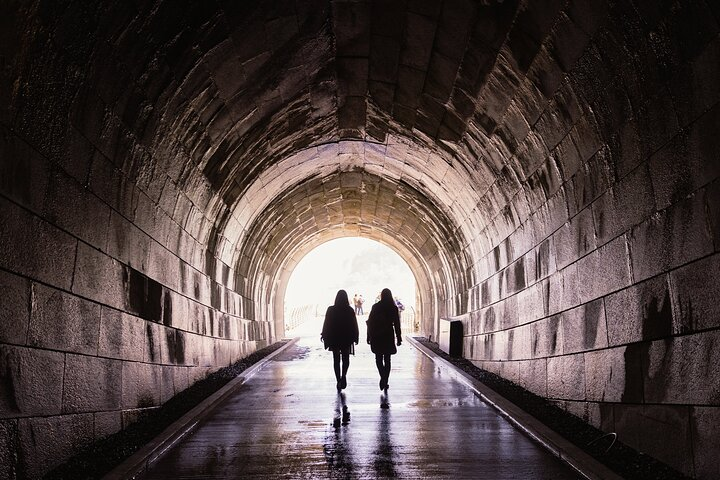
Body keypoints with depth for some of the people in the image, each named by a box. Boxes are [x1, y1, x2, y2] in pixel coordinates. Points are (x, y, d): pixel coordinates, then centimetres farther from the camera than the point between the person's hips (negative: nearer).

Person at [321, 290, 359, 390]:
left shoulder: (331, 310, -6)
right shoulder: (350, 310, -7)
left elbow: (326, 324, -2)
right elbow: (354, 325, -4)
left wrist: (324, 336, 9)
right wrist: (355, 337, 5)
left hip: (334, 339, 0)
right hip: (347, 339, 0)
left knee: (336, 360, 9)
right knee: (345, 359, 13)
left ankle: (339, 380, 6)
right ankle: (343, 375, -10)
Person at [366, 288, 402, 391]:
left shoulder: (375, 307, -3)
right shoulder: (393, 308, -4)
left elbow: (370, 322, -2)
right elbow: (396, 324, -4)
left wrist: (369, 337, 5)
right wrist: (399, 338, 2)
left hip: (376, 336, 0)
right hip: (389, 336, 0)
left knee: (378, 358, 11)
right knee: (387, 359, 11)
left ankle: (383, 377, -12)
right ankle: (385, 381, 9)